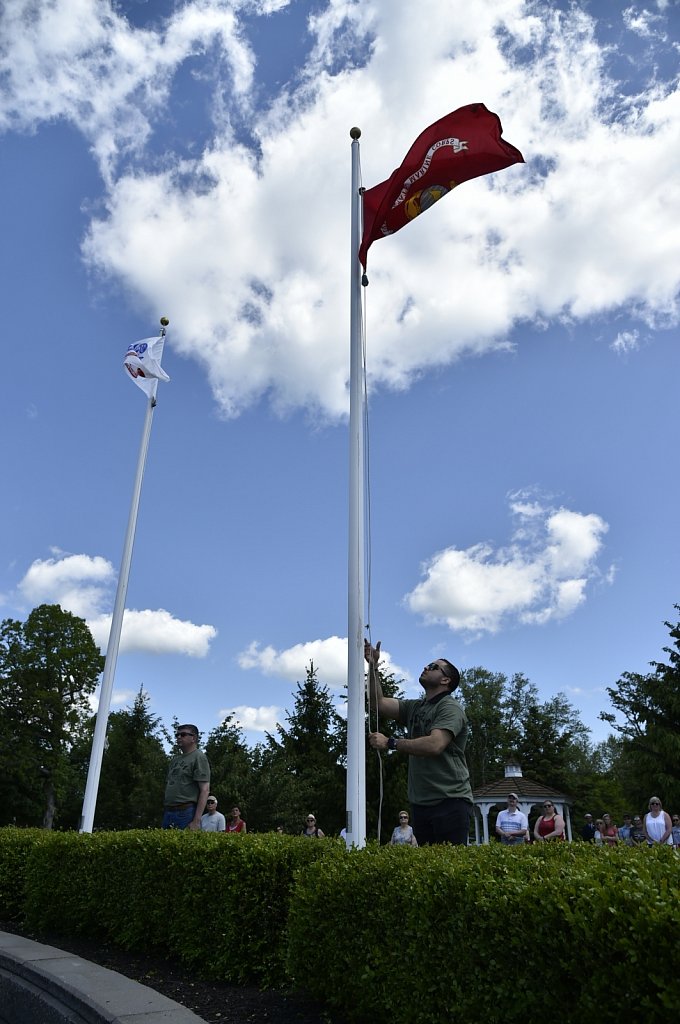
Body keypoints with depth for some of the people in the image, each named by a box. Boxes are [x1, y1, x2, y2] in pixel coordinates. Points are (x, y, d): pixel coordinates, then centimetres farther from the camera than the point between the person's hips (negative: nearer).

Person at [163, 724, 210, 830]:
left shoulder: (198, 757, -5)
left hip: (186, 813, -7)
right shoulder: (174, 759, 19)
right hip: (168, 812, 7)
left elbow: (204, 790, -13)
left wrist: (196, 821, -20)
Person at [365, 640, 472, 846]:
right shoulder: (414, 707, 17)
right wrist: (373, 666, 5)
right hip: (420, 803, 7)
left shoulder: (450, 708, -8)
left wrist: (390, 743, -18)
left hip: (450, 800, -7)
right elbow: (379, 703, 11)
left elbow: (434, 745, -23)